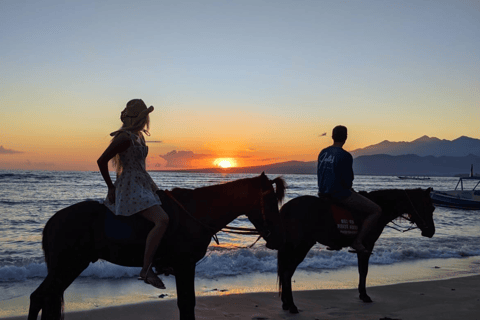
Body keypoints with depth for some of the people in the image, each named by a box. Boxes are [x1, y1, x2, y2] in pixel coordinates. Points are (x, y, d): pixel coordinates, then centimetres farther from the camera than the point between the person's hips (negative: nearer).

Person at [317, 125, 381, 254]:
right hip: (340, 194, -8)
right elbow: (347, 181, -17)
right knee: (376, 210, 0)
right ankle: (357, 241, -6)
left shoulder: (323, 153, 7)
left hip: (323, 193, 8)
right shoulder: (345, 156, -16)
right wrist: (349, 188, 8)